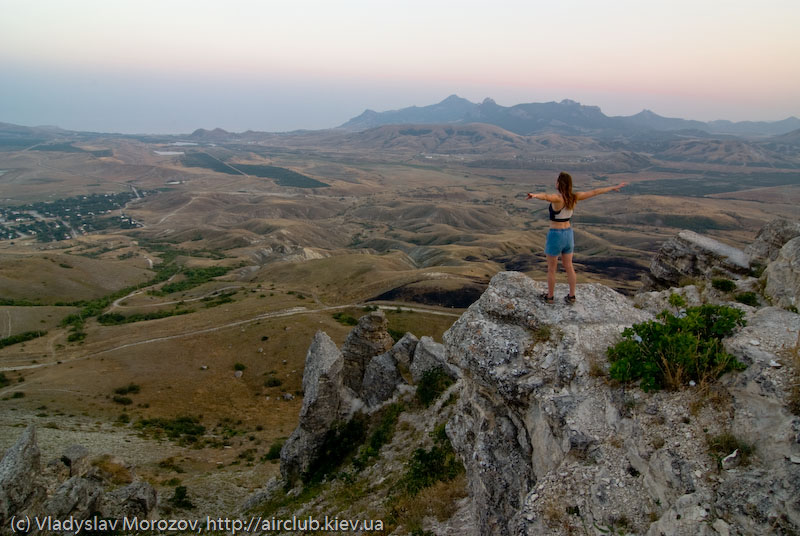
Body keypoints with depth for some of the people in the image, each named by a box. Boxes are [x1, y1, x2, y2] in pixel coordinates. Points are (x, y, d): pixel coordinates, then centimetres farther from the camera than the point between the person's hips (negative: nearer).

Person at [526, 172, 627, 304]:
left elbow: (544, 196, -48)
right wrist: (613, 187, 18)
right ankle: (571, 296, 25)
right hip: (568, 234, 6)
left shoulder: (558, 198, -24)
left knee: (551, 268, 11)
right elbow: (594, 192, 5)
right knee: (569, 267, 18)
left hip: (555, 236, -6)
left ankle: (550, 296, 24)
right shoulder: (574, 197, -5)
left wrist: (534, 196, -71)